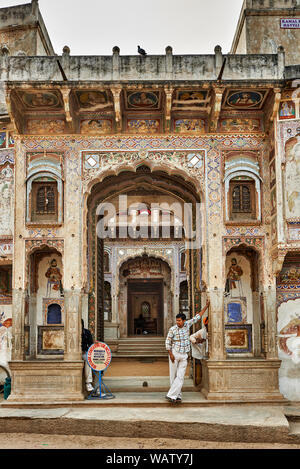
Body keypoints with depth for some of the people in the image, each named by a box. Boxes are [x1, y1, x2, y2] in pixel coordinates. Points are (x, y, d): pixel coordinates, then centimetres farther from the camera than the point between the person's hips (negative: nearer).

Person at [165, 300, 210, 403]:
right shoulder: (172, 329, -8)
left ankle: (171, 395, -8)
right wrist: (170, 354, -11)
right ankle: (178, 396, 10)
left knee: (180, 377, -7)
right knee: (173, 376, 1)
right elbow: (168, 342, -2)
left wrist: (206, 306, 12)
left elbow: (198, 317, 9)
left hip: (184, 356, 2)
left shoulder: (187, 324, 1)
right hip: (174, 354, -2)